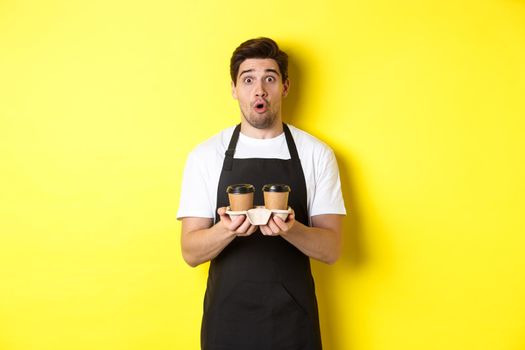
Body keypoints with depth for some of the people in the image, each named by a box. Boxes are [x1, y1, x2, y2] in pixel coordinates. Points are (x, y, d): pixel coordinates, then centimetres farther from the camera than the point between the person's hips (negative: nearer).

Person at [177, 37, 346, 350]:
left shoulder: (317, 154, -3)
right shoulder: (205, 155, -3)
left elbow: (331, 249, -4)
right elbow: (190, 252, -4)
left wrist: (290, 229, -23)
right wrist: (227, 229, -24)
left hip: (294, 317, 0)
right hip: (226, 317, 0)